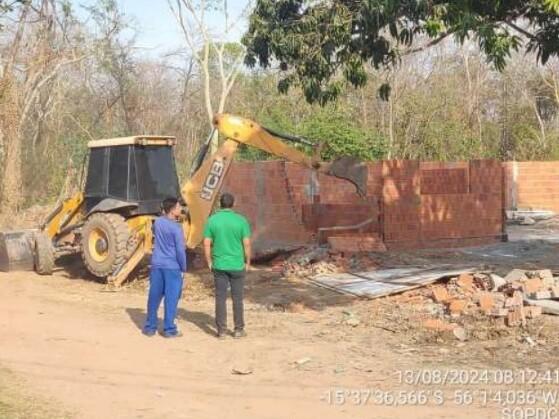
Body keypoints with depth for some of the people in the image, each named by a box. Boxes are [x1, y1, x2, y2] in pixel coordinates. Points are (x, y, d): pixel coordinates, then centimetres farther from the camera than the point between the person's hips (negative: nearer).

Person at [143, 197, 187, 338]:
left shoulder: (157, 222, 4)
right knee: (171, 298, 2)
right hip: (172, 267, -6)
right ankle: (169, 329, 5)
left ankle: (150, 327, 18)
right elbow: (180, 250, -14)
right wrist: (184, 267, -2)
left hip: (157, 265, 6)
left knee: (154, 297, 11)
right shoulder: (176, 227, -15)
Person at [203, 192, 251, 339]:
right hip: (237, 265, -1)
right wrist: (248, 262, 4)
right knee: (237, 298, 9)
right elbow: (247, 244, -8)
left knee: (220, 298, 7)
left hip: (219, 265, 1)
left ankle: (221, 330, 9)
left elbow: (206, 244, -4)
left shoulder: (212, 220, -3)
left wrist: (209, 262, 8)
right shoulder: (241, 220, -7)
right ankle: (239, 329, 14)